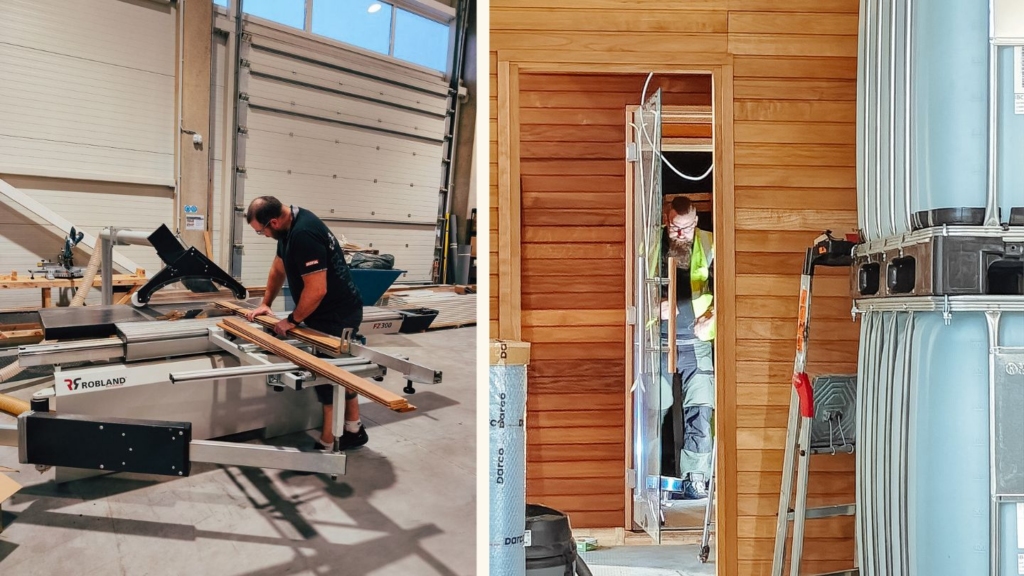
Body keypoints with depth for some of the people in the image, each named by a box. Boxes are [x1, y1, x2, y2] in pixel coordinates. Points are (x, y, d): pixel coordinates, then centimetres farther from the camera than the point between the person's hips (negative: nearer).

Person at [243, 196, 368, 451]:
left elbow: (317, 289, -28)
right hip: (336, 311, 10)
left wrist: (292, 320, -15)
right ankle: (353, 430, 31)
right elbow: (279, 267, 19)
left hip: (337, 315, -10)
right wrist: (265, 303, 17)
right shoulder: (291, 224, 5)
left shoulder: (304, 234, -27)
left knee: (329, 375, -3)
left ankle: (328, 445, 8)